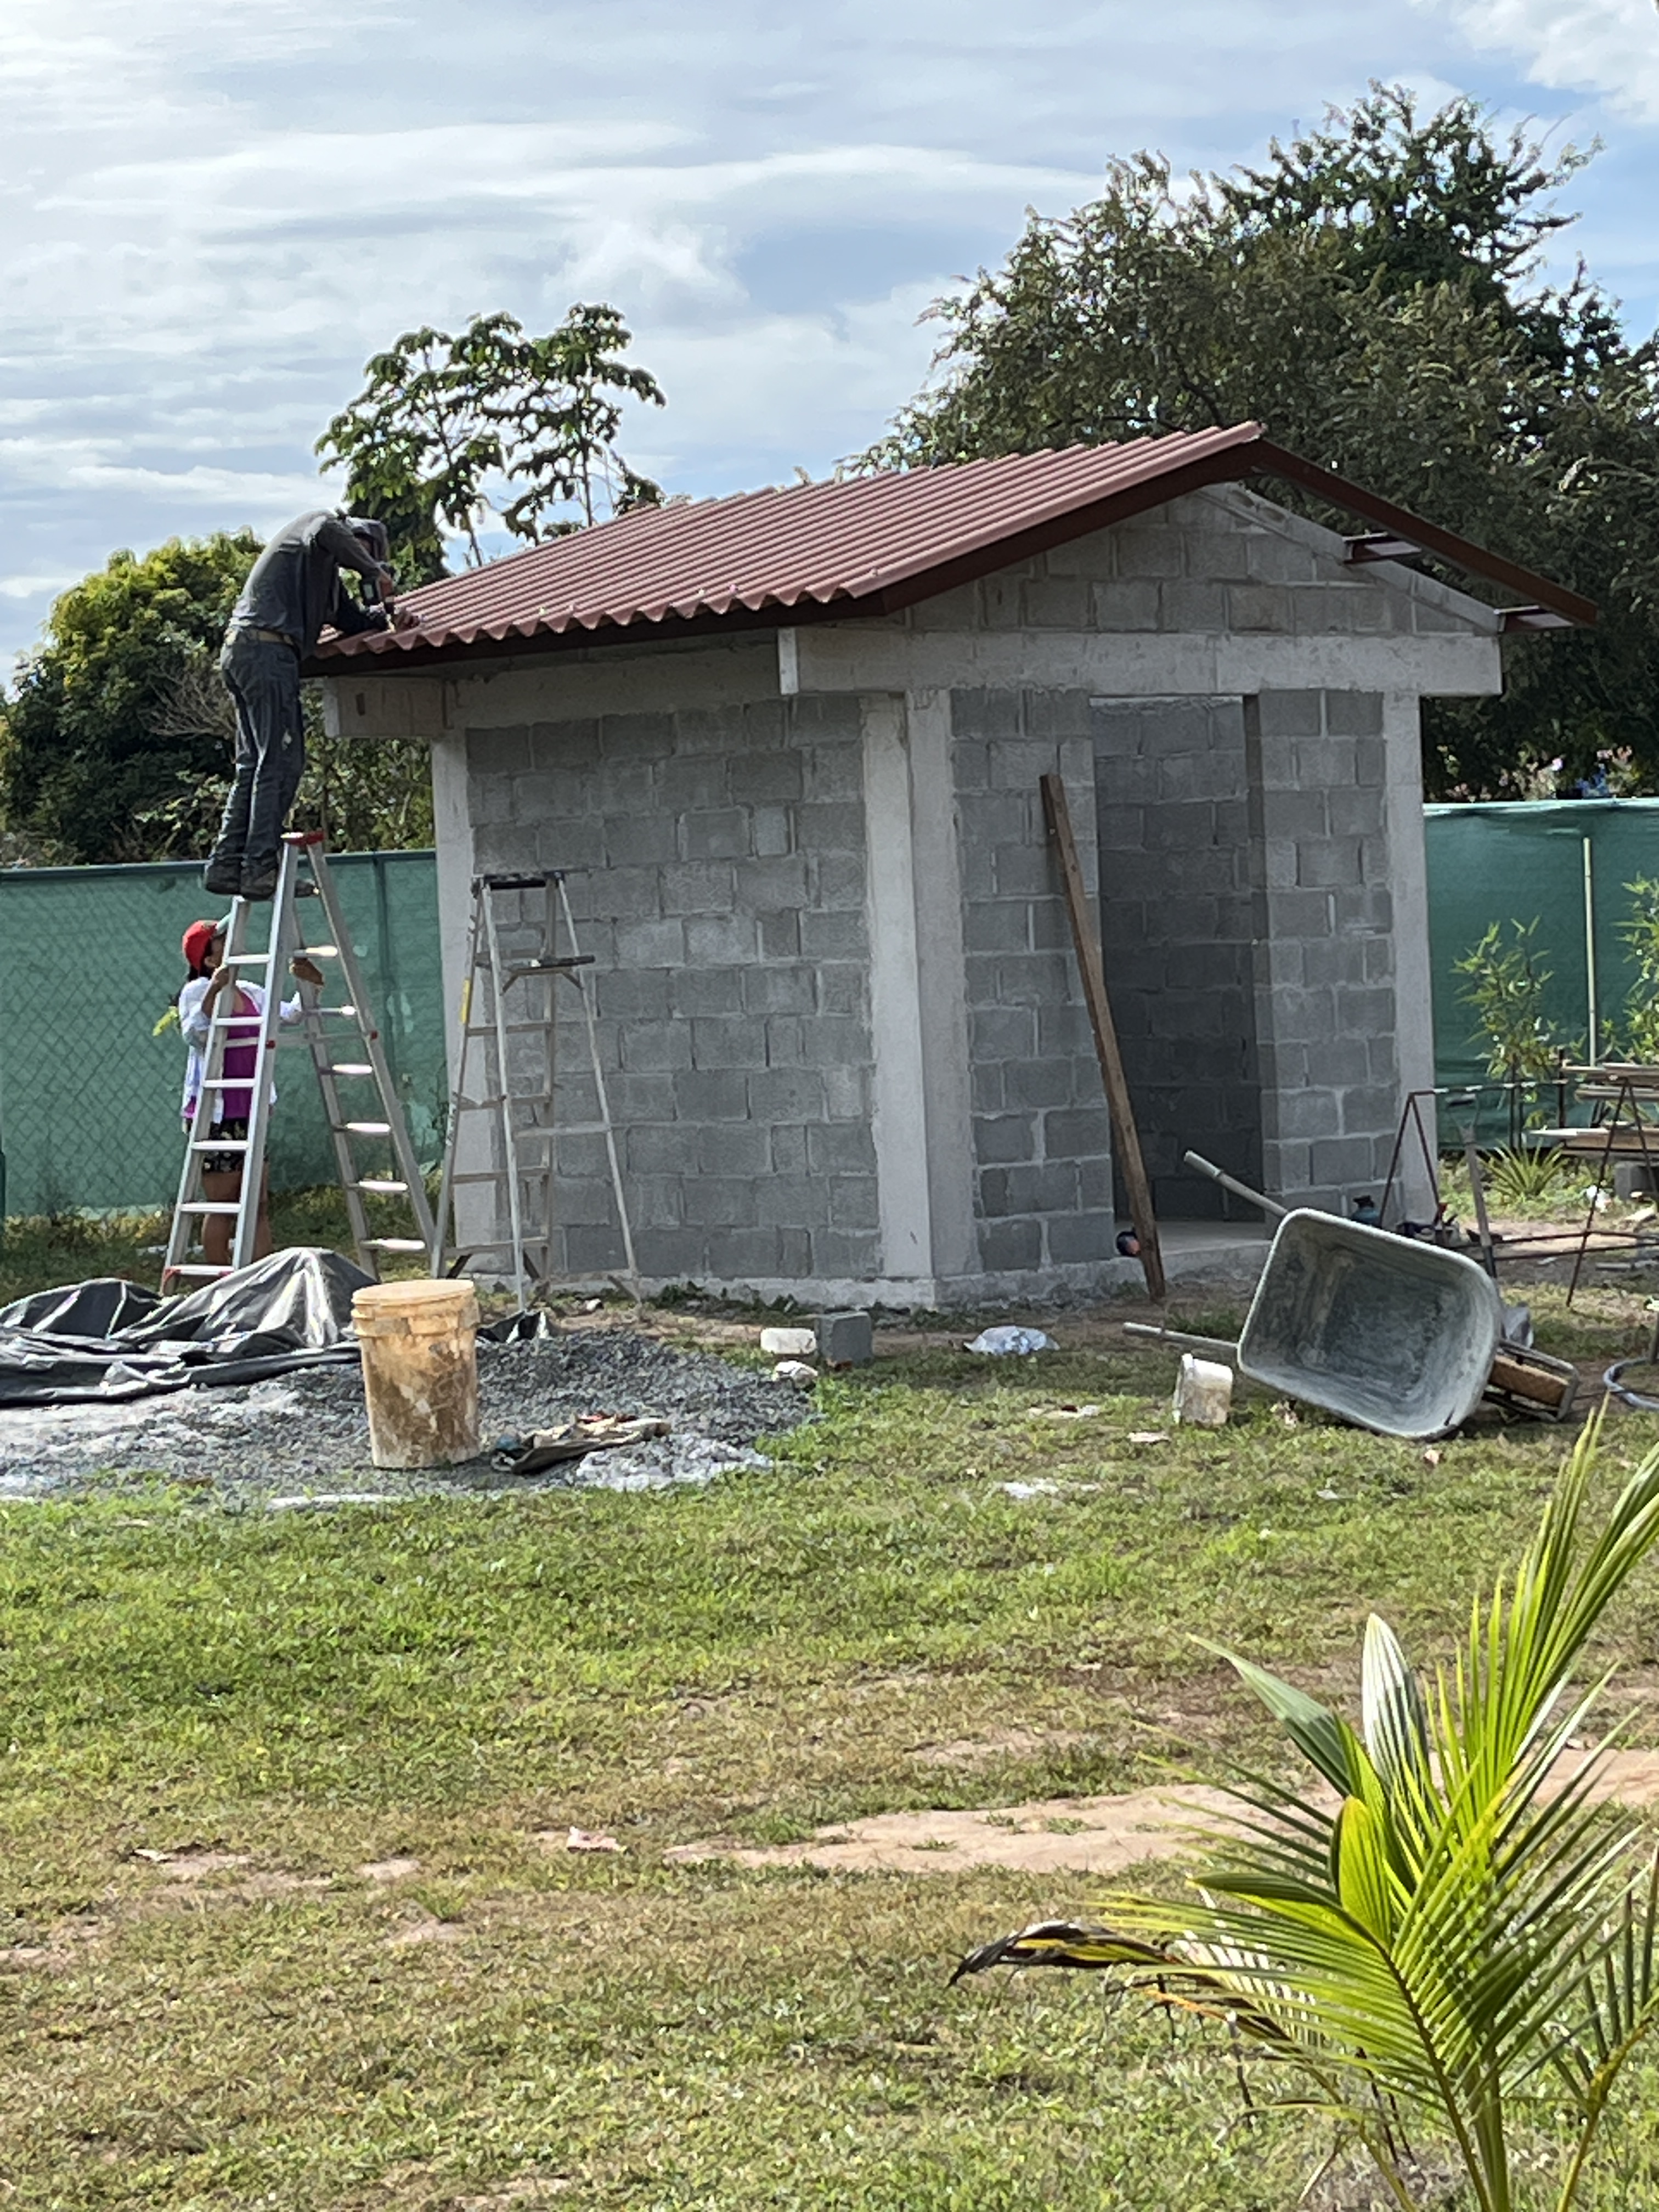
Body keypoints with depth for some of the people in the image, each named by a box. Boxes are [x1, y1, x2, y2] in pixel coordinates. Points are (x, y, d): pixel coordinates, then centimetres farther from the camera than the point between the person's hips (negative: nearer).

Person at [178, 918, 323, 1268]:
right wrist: (214, 991, -34)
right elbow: (194, 1035, -23)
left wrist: (309, 987, 1)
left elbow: (289, 1015, 17)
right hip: (215, 1114, -7)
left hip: (250, 1113, 7)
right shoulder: (196, 992, -7)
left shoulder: (251, 993, 13)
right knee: (222, 1204, -2)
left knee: (260, 1204, 5)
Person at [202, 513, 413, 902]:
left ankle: (225, 865, 8)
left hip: (238, 651, 10)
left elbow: (350, 617, 33)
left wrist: (386, 616, 15)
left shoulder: (329, 572, 31)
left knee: (254, 763, 11)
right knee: (281, 760, -11)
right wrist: (375, 572, -12)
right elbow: (326, 534, -22)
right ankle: (259, 868, -15)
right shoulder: (319, 522, 3)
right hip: (266, 647, -10)